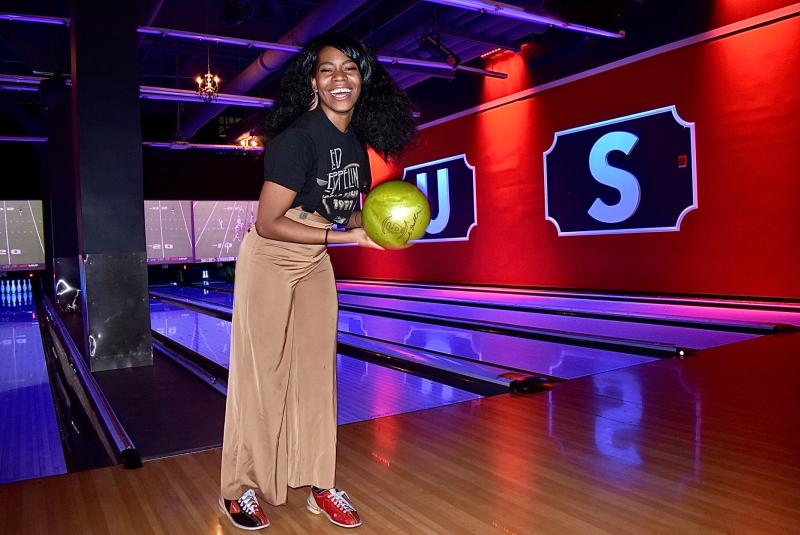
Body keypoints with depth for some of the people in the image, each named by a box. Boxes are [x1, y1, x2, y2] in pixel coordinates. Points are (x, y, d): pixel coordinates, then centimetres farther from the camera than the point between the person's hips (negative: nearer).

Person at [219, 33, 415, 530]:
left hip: (315, 263, 7)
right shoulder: (298, 137, -23)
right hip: (270, 262, -6)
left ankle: (319, 484, 20)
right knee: (261, 374, 1)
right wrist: (344, 236, -24)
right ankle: (242, 488, 19)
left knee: (318, 370, 8)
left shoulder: (356, 143, 0)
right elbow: (267, 224, -24)